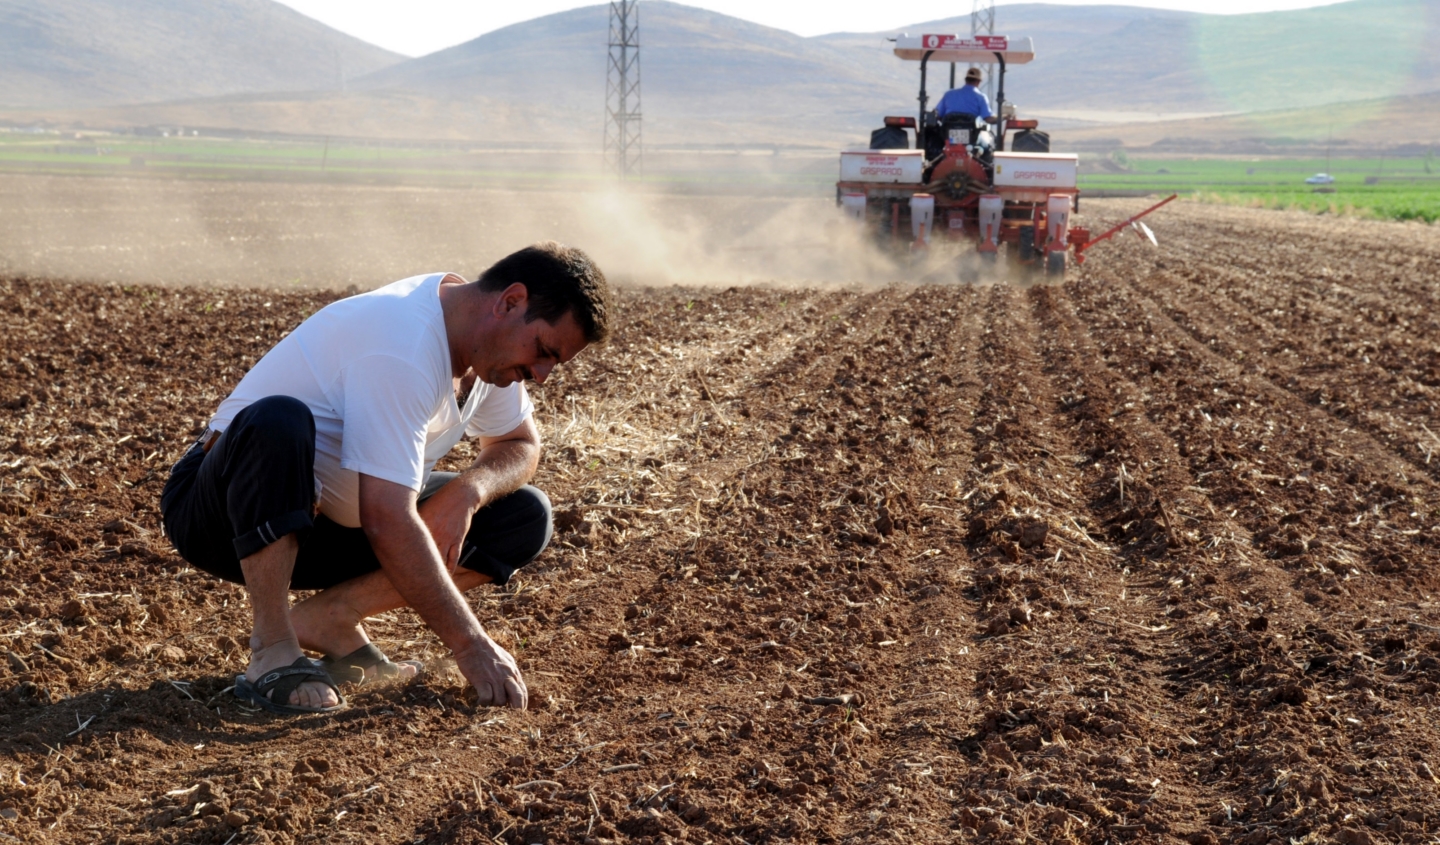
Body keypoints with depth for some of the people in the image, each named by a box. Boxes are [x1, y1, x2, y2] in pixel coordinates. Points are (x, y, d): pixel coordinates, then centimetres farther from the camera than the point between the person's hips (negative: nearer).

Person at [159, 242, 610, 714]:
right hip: (225, 518, -8)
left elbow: (521, 446, 13)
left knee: (526, 517, -4)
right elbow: (387, 522, -34)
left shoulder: (489, 341, -2)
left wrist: (468, 490, -11)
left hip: (328, 525, 8)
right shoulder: (403, 345, -29)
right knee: (278, 421, -41)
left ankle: (330, 616, -5)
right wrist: (470, 645, -32)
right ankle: (272, 654, -28)